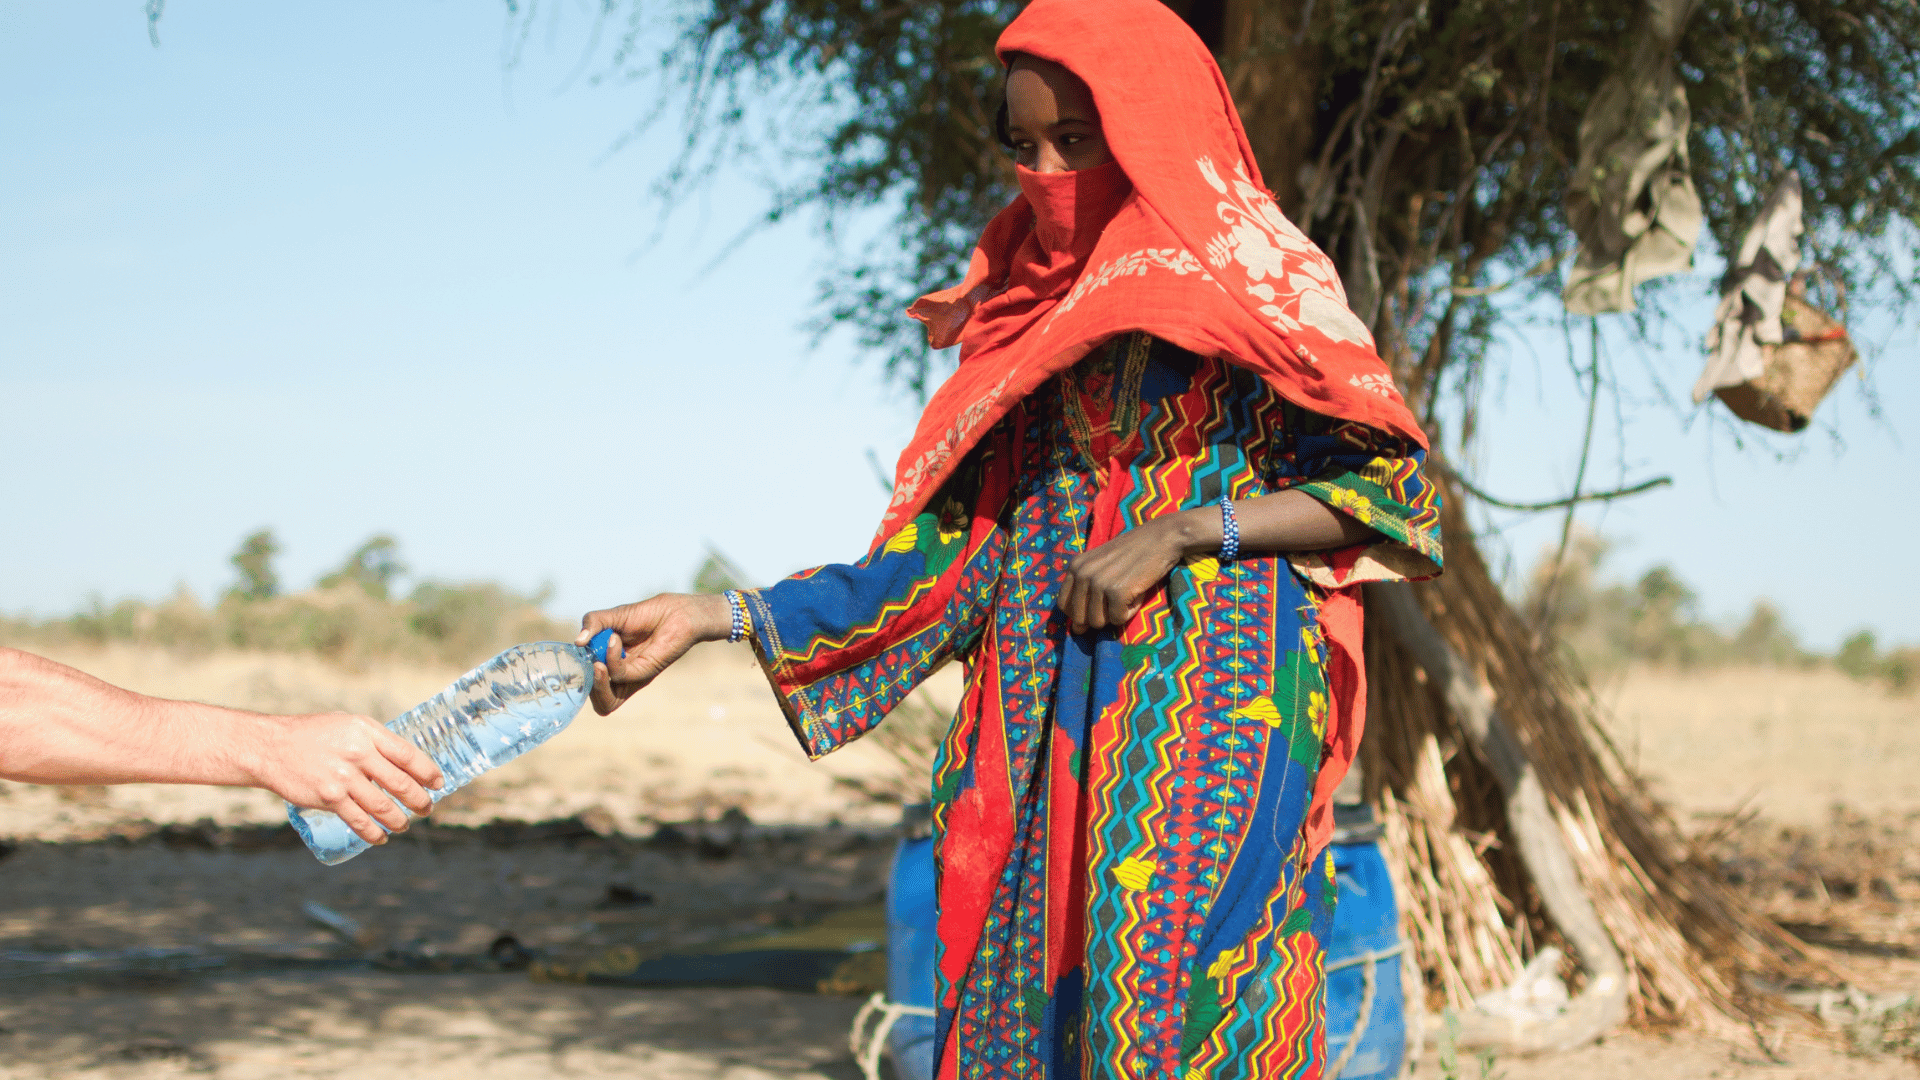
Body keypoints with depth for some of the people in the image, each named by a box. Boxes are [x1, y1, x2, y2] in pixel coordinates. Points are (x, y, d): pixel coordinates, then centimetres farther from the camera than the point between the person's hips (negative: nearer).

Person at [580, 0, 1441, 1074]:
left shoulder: (1257, 280, 2)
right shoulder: (1031, 317, 16)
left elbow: (1397, 481, -3)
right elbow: (959, 543, 10)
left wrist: (1185, 530, -13)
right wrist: (717, 617, 2)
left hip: (1212, 704, -5)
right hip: (1052, 719, 5)